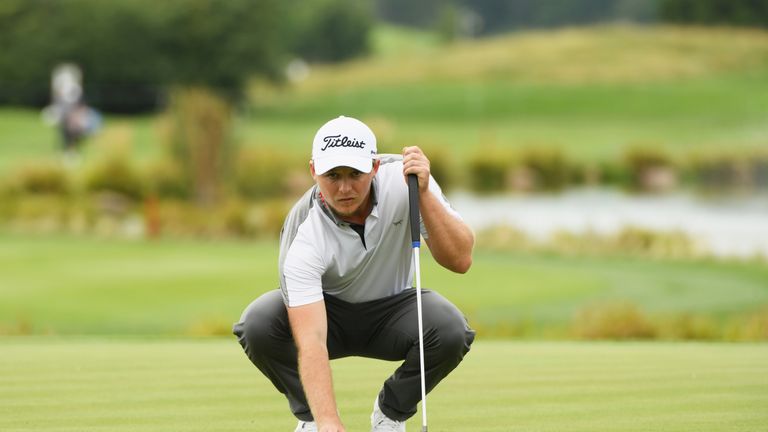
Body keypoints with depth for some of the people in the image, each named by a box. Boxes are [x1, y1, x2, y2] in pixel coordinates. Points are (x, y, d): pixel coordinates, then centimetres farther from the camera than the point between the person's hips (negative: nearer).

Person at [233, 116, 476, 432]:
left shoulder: (401, 177, -25)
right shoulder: (304, 237, -33)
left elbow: (460, 260, -30)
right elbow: (310, 341, -42)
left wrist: (424, 192, -43)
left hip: (391, 308, 2)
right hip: (325, 310, -2)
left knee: (451, 330, -32)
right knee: (257, 325, -33)